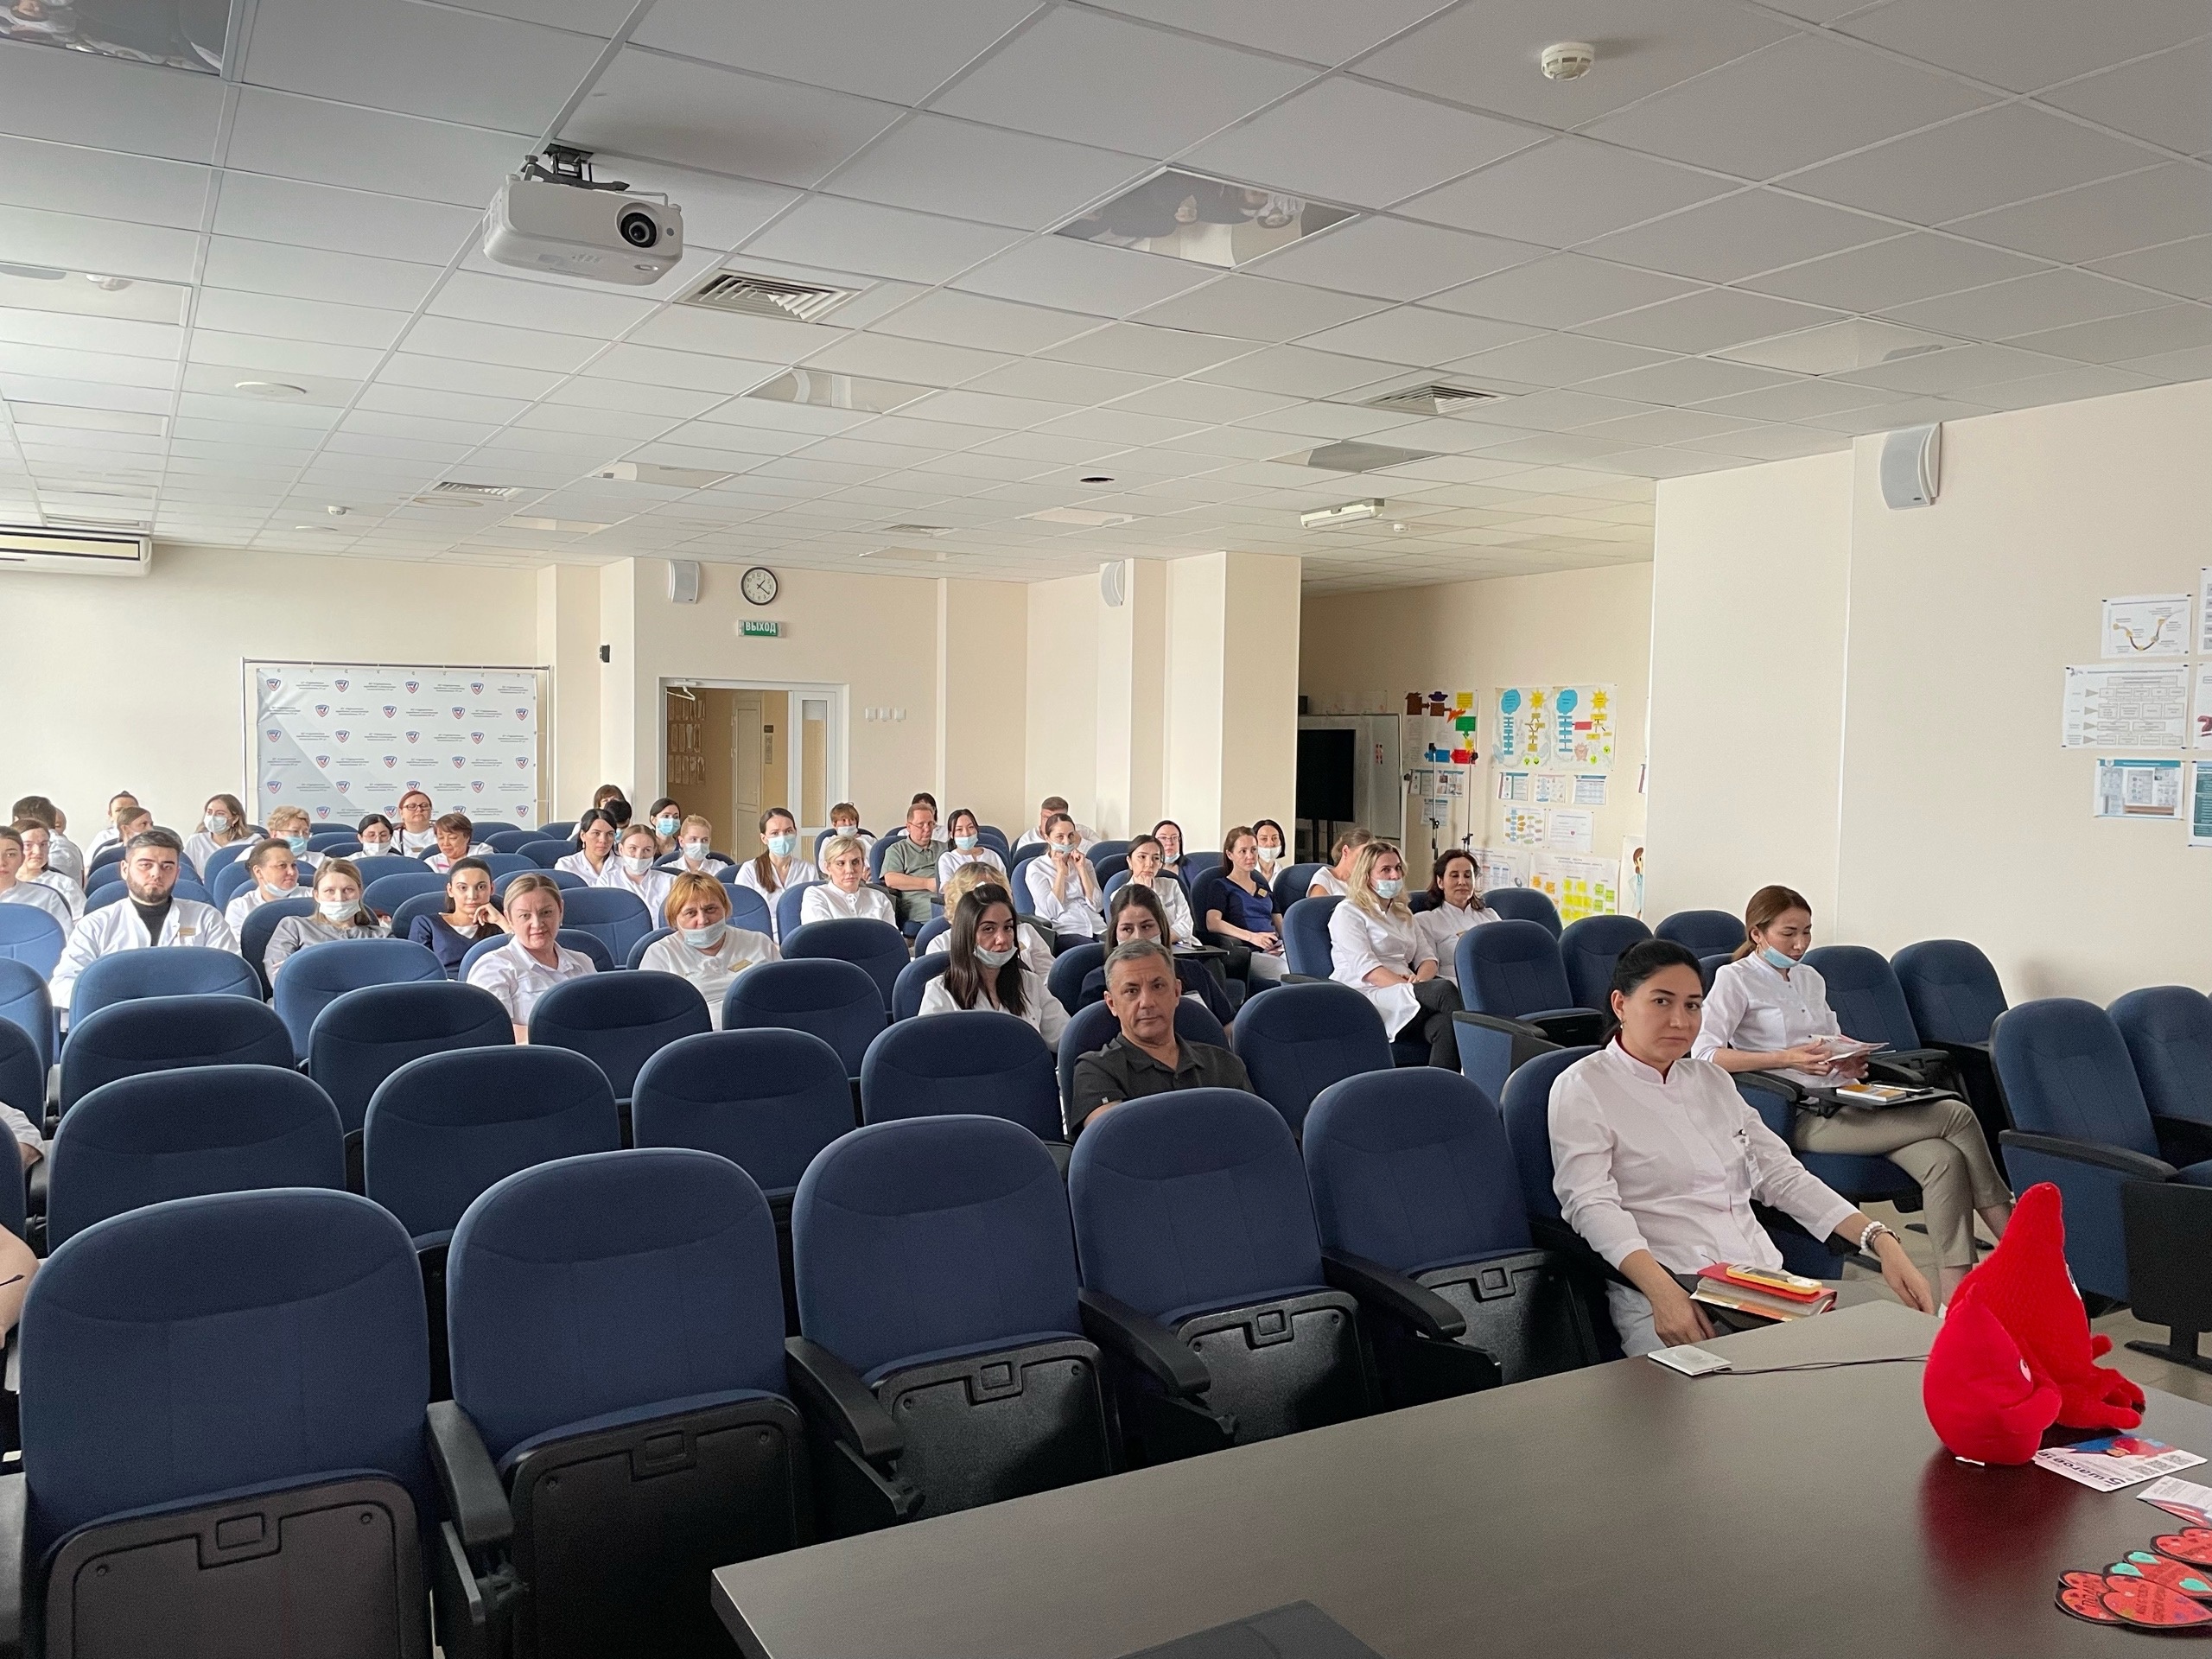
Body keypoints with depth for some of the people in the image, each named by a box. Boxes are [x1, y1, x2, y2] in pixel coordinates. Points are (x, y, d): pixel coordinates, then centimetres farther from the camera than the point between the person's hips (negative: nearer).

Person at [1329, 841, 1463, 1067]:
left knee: (1445, 1024, -33)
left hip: (1406, 991, 6)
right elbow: (1366, 968, -9)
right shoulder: (1348, 913, 5)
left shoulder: (1403, 913, 28)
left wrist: (1420, 979, -9)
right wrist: (1412, 988, -21)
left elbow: (1427, 956, 16)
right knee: (1445, 990, -33)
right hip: (1369, 993, -6)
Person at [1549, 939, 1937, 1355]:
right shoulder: (1583, 1088, -1)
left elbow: (1783, 1176, 17)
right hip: (1661, 1299, -7)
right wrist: (1662, 1290, -30)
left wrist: (1881, 1241, 3)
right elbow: (1592, 1204, -14)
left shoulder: (1713, 1080, 21)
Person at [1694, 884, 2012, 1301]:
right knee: (1957, 1117, -18)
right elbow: (1703, 1052, -15)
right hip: (1803, 1117, -7)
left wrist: (1853, 1060, 5)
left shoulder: (1810, 978, 21)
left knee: (1944, 1160, -21)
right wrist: (1787, 1058, -22)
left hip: (1845, 1102, 7)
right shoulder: (1735, 979, -3)